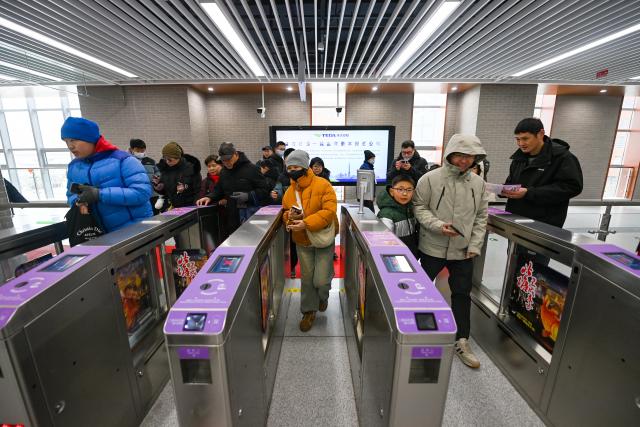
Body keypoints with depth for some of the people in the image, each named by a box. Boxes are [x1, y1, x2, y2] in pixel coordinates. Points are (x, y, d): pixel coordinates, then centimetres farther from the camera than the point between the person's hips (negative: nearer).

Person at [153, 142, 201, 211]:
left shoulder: (191, 167, -8)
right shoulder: (165, 169, 7)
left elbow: (198, 189, -8)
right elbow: (163, 191, 16)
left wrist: (186, 189, -23)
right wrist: (158, 187, -4)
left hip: (187, 207, -4)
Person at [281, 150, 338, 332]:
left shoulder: (323, 185, -17)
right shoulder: (289, 191, 0)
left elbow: (329, 211, -24)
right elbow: (285, 213, 12)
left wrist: (306, 223, -33)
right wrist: (289, 217, -13)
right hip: (302, 242, 4)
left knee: (321, 280, -3)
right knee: (306, 279, 12)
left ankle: (323, 297, 35)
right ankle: (309, 311, 34)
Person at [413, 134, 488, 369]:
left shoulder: (478, 183, 1)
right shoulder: (430, 179, -10)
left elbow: (481, 217, 6)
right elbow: (419, 207, -8)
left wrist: (475, 245, -1)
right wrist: (438, 225, -22)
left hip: (463, 251, 3)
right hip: (432, 247, -3)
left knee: (462, 294, 11)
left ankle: (462, 341, 28)